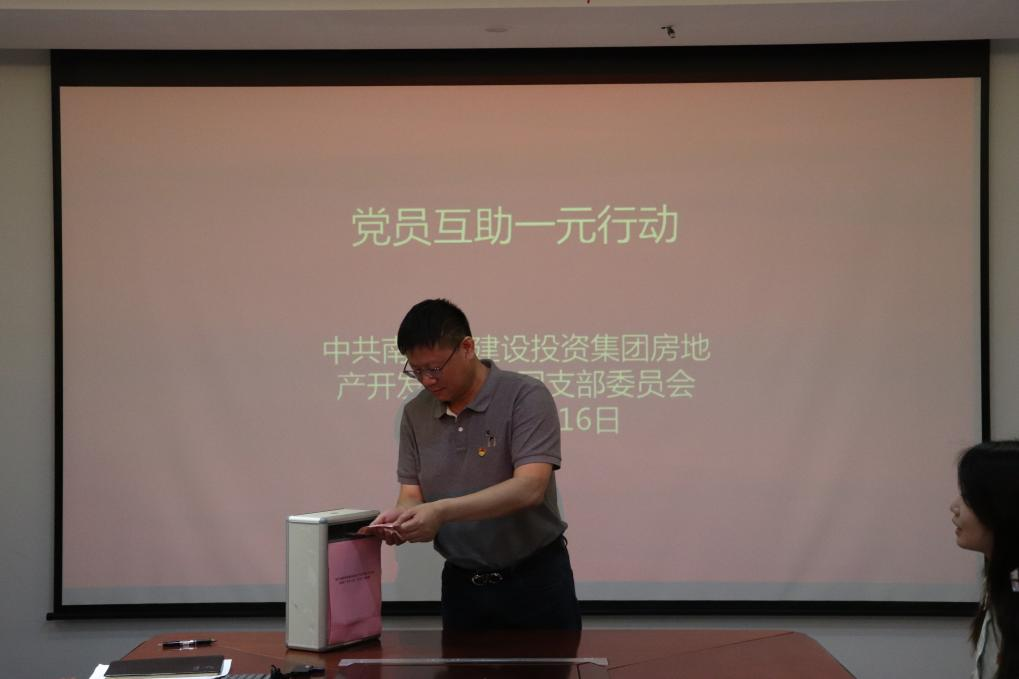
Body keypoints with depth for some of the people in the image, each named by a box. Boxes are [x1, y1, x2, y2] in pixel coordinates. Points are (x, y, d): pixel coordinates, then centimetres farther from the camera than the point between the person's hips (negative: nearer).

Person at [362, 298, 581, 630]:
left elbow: (530, 488, -24)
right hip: (461, 586, 4)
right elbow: (412, 493, 4)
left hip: (534, 581, -4)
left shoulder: (526, 396, -14)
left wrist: (443, 511, -33)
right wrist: (401, 516, -21)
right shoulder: (415, 414, 3)